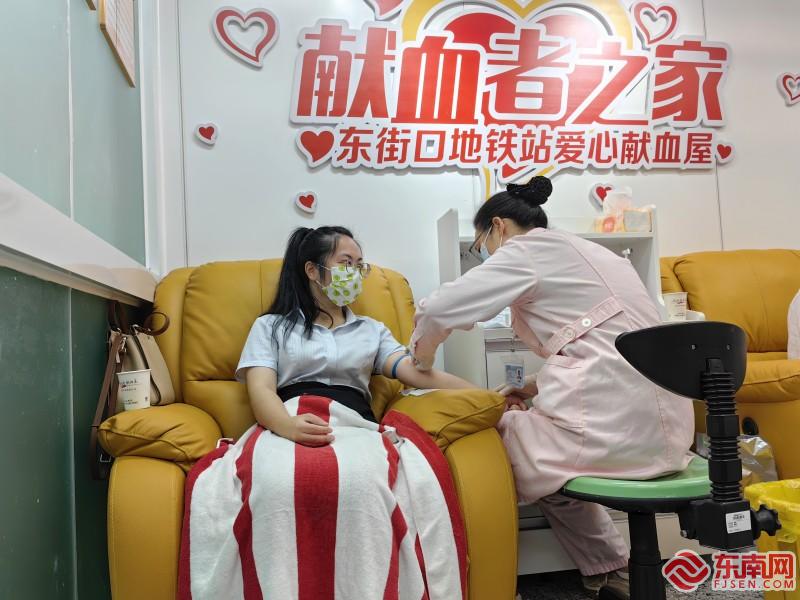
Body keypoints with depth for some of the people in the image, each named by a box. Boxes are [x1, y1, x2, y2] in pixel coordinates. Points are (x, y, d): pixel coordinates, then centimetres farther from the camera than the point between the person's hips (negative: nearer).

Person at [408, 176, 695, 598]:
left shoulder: (527, 249, -1)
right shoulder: (585, 251, 24)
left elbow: (436, 311, -7)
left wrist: (422, 362, 13)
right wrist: (535, 387, 21)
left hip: (613, 423, -9)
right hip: (664, 421, 9)